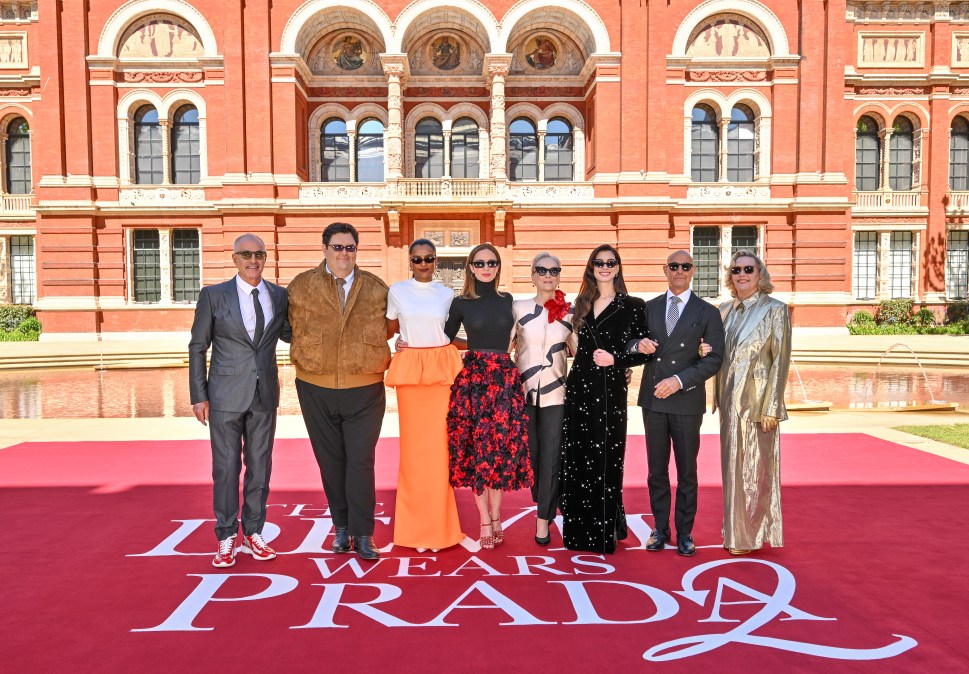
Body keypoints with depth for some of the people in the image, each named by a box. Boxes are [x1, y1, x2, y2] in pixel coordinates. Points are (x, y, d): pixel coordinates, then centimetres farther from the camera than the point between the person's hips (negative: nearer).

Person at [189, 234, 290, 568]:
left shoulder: (279, 295, 5)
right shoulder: (213, 295, -2)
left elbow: (288, 334, 16)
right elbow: (198, 347, 1)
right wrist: (198, 395, -4)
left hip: (264, 394, 3)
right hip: (226, 395, -3)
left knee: (260, 466, 10)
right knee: (226, 468, 4)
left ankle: (252, 534, 25)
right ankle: (226, 539, 18)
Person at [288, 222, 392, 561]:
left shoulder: (377, 289, 5)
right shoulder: (301, 286, 4)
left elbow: (388, 328, 15)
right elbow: (293, 327, 14)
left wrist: (366, 352, 6)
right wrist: (307, 356, 8)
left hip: (364, 390, -1)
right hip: (316, 389, 1)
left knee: (361, 461, -3)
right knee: (331, 460, 11)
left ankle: (363, 535, 6)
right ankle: (341, 527, 25)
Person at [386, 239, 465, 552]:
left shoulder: (447, 294, 8)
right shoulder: (397, 291, 6)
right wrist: (403, 341, -1)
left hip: (442, 370, 1)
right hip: (409, 370, 0)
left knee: (438, 444, -1)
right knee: (413, 444, 2)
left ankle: (437, 525, 12)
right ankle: (415, 527, 14)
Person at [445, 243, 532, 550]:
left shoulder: (508, 300, 9)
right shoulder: (461, 303, 3)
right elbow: (445, 339, 6)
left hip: (505, 380, 2)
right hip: (472, 380, -1)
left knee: (503, 446, 4)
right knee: (475, 447, 1)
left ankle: (495, 517, 18)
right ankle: (486, 521, 13)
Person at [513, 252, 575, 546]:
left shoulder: (570, 312, 6)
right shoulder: (518, 308, 3)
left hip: (555, 393, 0)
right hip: (525, 391, 0)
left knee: (551, 456, -1)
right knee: (531, 453, 10)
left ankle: (543, 518, 10)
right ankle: (544, 502, 32)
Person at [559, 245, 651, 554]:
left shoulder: (633, 306, -1)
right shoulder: (581, 303, 12)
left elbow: (644, 352, -1)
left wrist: (615, 360, -14)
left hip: (610, 390, -4)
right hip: (579, 387, 4)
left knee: (606, 459, 1)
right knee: (577, 457, 7)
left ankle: (605, 530, 16)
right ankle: (579, 529, 21)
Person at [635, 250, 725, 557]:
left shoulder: (707, 312, 1)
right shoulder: (649, 307, 10)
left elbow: (714, 359, -5)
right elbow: (634, 344, 13)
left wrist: (679, 380, -16)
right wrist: (639, 345, -12)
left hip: (687, 401, -2)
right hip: (653, 399, 3)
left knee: (687, 471, 7)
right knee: (657, 469, 10)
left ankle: (684, 532, 20)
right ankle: (660, 528, 23)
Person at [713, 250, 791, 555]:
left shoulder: (775, 310, -6)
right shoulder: (725, 310, 10)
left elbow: (780, 361, -10)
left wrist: (770, 407, -14)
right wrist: (720, 398, 3)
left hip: (757, 401, -5)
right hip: (729, 400, 6)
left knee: (754, 468, 3)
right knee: (732, 466, 12)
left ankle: (751, 535, 16)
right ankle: (734, 529, 26)